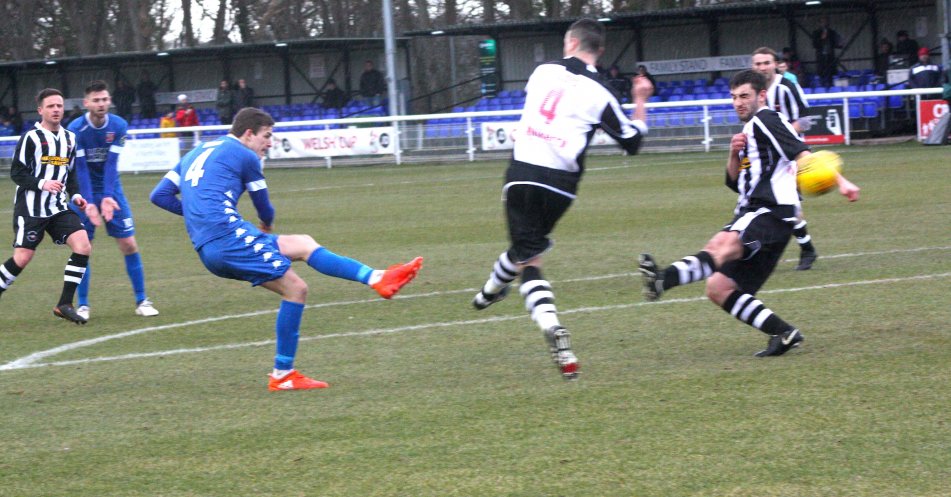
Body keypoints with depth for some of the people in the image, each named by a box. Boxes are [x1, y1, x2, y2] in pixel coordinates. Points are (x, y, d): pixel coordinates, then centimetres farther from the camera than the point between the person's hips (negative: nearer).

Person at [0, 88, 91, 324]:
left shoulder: (69, 138, 11)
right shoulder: (31, 138, -8)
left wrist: (75, 194, 6)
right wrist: (42, 184, -23)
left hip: (58, 208, 6)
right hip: (30, 207, -6)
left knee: (83, 246, -11)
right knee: (22, 258, -9)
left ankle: (64, 304, -6)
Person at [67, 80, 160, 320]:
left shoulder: (119, 126, -11)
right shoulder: (76, 129, -16)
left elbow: (111, 163, -16)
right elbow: (80, 169, -18)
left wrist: (107, 197, -26)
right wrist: (88, 203, -27)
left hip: (112, 190, 1)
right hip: (85, 192, -1)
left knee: (129, 244, -3)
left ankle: (141, 300, 5)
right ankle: (83, 305, 6)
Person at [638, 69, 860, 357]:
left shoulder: (765, 120, 1)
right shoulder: (750, 130, 30)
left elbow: (802, 154, -13)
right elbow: (735, 182, 28)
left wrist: (840, 182, -24)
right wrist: (734, 153, 8)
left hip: (772, 211, -10)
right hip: (752, 215, 10)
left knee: (722, 245, -37)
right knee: (718, 287, 2)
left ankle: (664, 279, -65)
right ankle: (783, 333, 0)